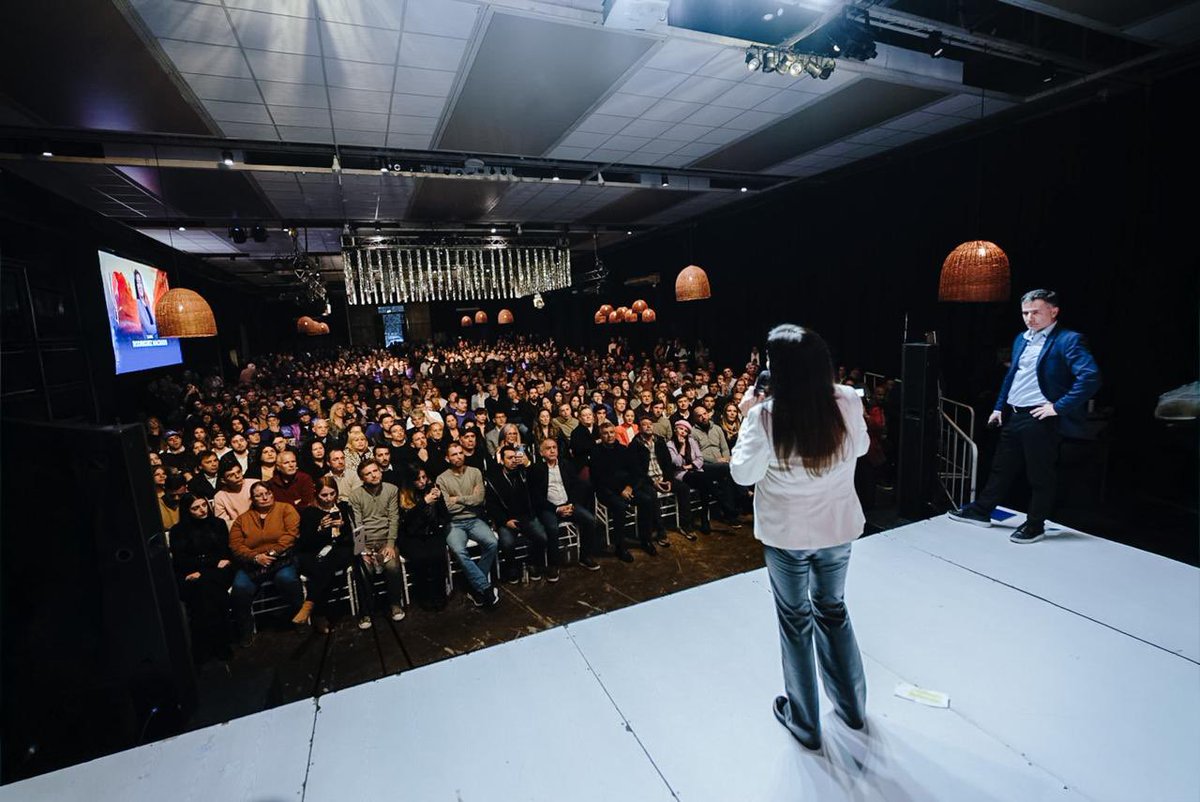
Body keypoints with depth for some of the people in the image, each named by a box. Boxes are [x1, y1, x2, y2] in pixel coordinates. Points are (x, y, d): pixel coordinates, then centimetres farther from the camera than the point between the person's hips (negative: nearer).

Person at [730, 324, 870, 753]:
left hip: (787, 534, -4)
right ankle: (851, 705, 44)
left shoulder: (766, 416, -25)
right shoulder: (848, 403, -12)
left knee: (796, 619, 16)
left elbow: (743, 473, -13)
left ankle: (804, 721, 34)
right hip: (838, 529, 4)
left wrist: (747, 418, -7)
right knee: (832, 609, 26)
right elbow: (859, 447, 7)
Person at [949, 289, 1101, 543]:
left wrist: (1059, 407, -20)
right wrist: (999, 407, 16)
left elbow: (1090, 377, -22)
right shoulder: (1021, 339, 13)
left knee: (1040, 476, 7)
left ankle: (1034, 525, 21)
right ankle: (981, 511, 28)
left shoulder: (1068, 340, -12)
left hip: (1040, 420, -7)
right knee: (1001, 467, 17)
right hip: (1012, 415, 7)